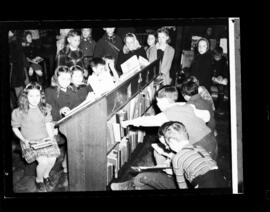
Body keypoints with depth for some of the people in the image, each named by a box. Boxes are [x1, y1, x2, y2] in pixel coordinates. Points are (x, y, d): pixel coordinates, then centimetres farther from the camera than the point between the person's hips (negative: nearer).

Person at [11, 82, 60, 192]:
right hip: (29, 142, -4)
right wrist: (24, 140, -9)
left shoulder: (45, 109, -3)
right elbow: (15, 128, -1)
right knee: (43, 161, -22)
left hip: (45, 139, 4)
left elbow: (48, 124, 4)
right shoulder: (19, 112, -13)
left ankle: (46, 176, 19)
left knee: (52, 158, -16)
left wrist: (51, 137, -7)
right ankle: (39, 180, 10)